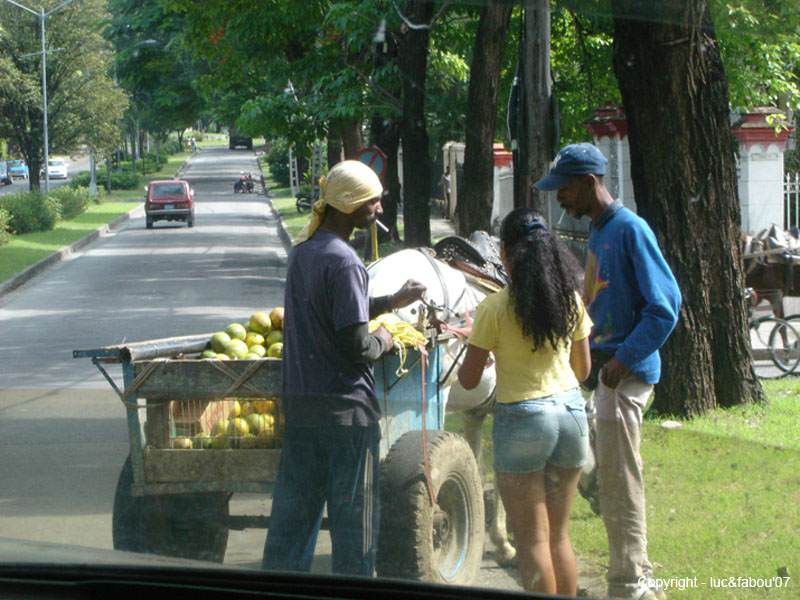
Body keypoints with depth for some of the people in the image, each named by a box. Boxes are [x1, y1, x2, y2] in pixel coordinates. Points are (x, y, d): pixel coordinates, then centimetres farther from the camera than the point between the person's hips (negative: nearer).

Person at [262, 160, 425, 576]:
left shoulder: (302, 250, 11)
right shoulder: (343, 263, -16)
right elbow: (356, 345, -19)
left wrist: (390, 302, 22)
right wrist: (381, 342, 1)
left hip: (298, 402, 8)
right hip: (346, 408, -8)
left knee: (292, 512, 11)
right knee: (353, 517, 1)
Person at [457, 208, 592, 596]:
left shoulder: (495, 309, -12)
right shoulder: (571, 299, 1)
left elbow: (468, 380, -6)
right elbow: (582, 369, 12)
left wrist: (473, 353, 16)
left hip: (522, 419, -5)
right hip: (571, 412, 5)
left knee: (532, 541, 2)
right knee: (559, 536, 15)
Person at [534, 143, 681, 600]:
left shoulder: (629, 229, -14)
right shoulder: (598, 232, 15)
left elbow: (665, 304, -18)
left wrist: (624, 358, -21)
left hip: (627, 373, -10)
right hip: (607, 369, 10)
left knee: (619, 480, -6)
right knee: (615, 479, 14)